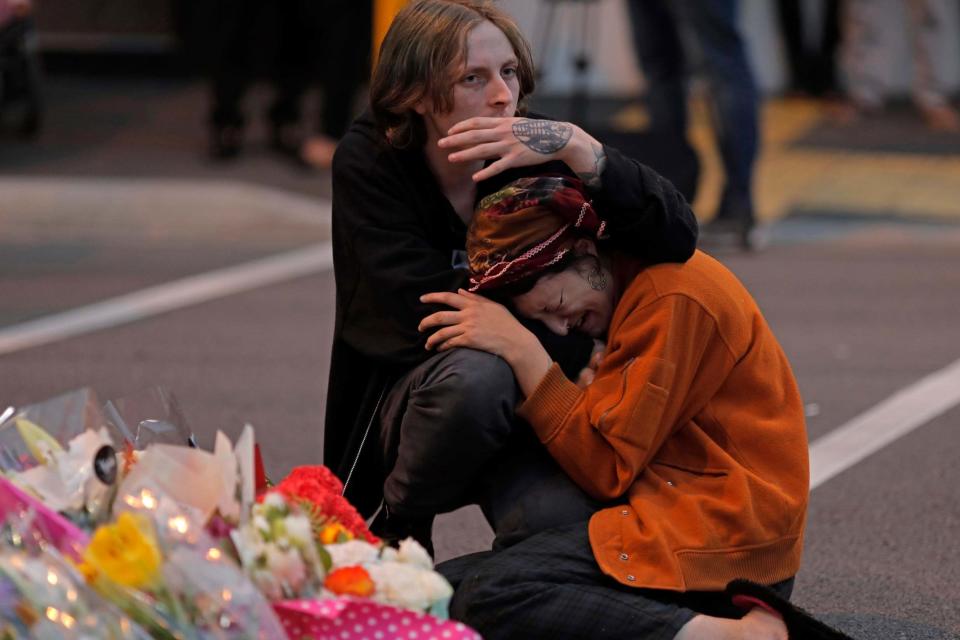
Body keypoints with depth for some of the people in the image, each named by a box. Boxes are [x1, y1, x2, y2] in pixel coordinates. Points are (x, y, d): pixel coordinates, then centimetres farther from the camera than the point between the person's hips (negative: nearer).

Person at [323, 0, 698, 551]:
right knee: (476, 374, -36)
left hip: (520, 409, 1)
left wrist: (580, 149, -33)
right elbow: (433, 312, -19)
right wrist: (585, 356, -21)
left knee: (564, 520, -32)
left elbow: (676, 238, -20)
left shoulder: (535, 155, -9)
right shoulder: (367, 162, -12)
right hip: (402, 398, -1)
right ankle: (393, 535, -10)